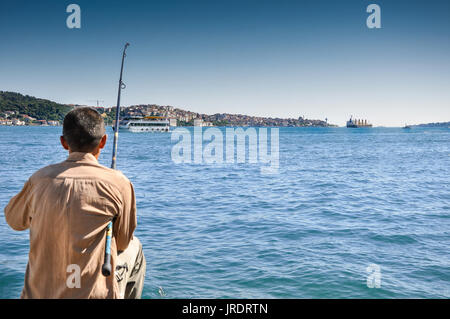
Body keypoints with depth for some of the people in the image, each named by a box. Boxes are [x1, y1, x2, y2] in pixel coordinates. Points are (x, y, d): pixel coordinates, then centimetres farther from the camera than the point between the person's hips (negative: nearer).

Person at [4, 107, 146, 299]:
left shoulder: (40, 179, -3)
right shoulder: (118, 183, -12)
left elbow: (14, 221, 17)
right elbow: (123, 243, 1)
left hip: (37, 294, 4)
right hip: (93, 293, -4)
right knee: (134, 247, 25)